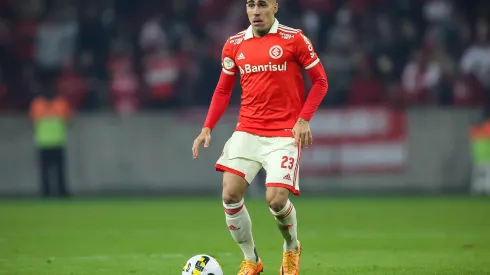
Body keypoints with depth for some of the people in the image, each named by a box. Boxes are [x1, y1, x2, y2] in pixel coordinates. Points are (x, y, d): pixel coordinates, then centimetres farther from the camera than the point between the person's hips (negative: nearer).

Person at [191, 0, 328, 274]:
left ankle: (292, 249, 18)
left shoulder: (294, 39, -4)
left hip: (285, 133, -4)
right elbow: (223, 90, 16)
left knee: (276, 199, -15)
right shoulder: (234, 45, 7)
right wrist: (207, 128, 5)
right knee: (230, 193, -12)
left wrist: (304, 120, -12)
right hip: (247, 131, 4)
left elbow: (320, 81, 0)